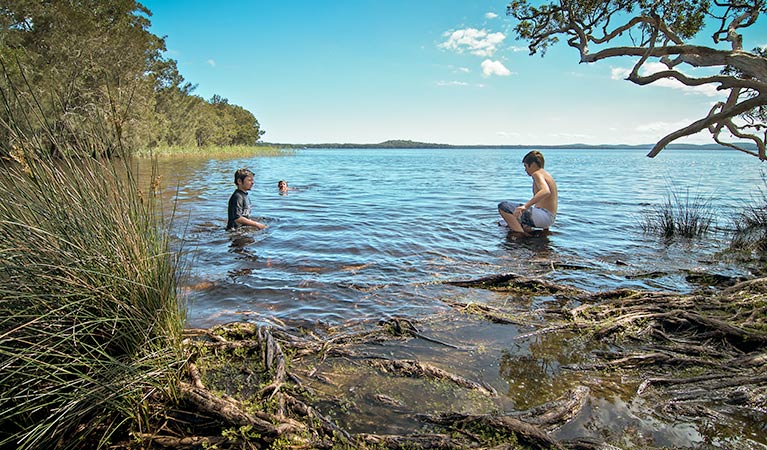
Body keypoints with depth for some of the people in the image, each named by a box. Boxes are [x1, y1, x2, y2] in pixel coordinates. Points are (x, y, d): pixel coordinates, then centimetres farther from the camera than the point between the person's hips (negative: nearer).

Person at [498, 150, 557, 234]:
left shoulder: (537, 174, -12)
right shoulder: (546, 175, 19)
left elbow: (546, 191, -34)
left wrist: (525, 206, -43)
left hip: (543, 216, -11)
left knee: (503, 207, -20)